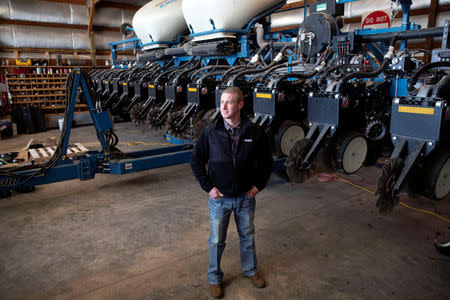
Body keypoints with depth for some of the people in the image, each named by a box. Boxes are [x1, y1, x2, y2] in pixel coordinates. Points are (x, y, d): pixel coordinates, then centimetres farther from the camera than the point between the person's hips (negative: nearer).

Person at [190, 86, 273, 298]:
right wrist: (208, 186, -8)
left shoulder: (255, 132, -9)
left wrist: (259, 185, -2)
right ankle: (214, 278, 36)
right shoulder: (210, 132, -11)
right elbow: (196, 160, -2)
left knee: (247, 236, 21)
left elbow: (266, 160, 5)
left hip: (246, 197, 1)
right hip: (219, 198, -1)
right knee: (216, 241, 13)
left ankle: (250, 270, 46)